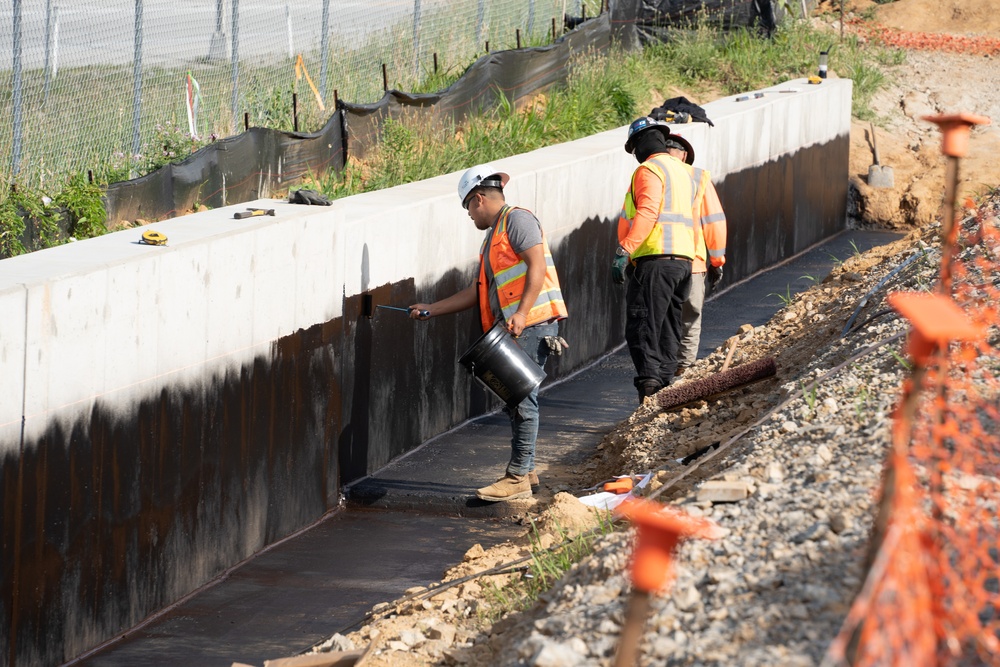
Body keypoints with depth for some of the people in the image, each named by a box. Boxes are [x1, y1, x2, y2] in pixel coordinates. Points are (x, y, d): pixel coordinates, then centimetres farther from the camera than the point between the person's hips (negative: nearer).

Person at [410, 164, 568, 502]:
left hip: (532, 323, -10)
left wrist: (522, 313, -25)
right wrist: (431, 309, 29)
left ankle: (517, 478, -10)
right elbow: (480, 291, 28)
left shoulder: (517, 220, -5)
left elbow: (537, 265, -17)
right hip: (513, 330, 10)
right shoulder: (495, 234, 25)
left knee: (522, 398, -10)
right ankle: (524, 471, 17)